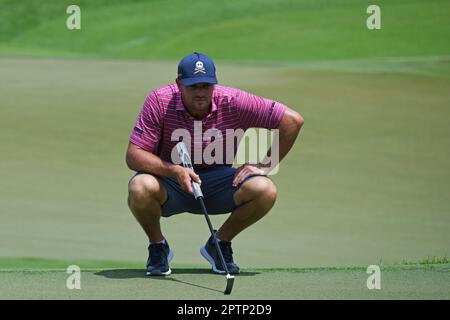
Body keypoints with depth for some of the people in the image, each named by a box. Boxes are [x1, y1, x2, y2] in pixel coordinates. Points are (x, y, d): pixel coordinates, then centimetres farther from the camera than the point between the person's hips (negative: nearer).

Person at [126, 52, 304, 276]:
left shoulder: (233, 102, -16)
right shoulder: (159, 101, -18)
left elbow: (293, 120, -12)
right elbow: (133, 156, -21)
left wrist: (264, 166, -12)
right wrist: (174, 171, -36)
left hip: (216, 178, 2)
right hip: (169, 181, -1)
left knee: (264, 190, -26)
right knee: (140, 188, -36)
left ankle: (219, 244, 3)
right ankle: (158, 246, -2)